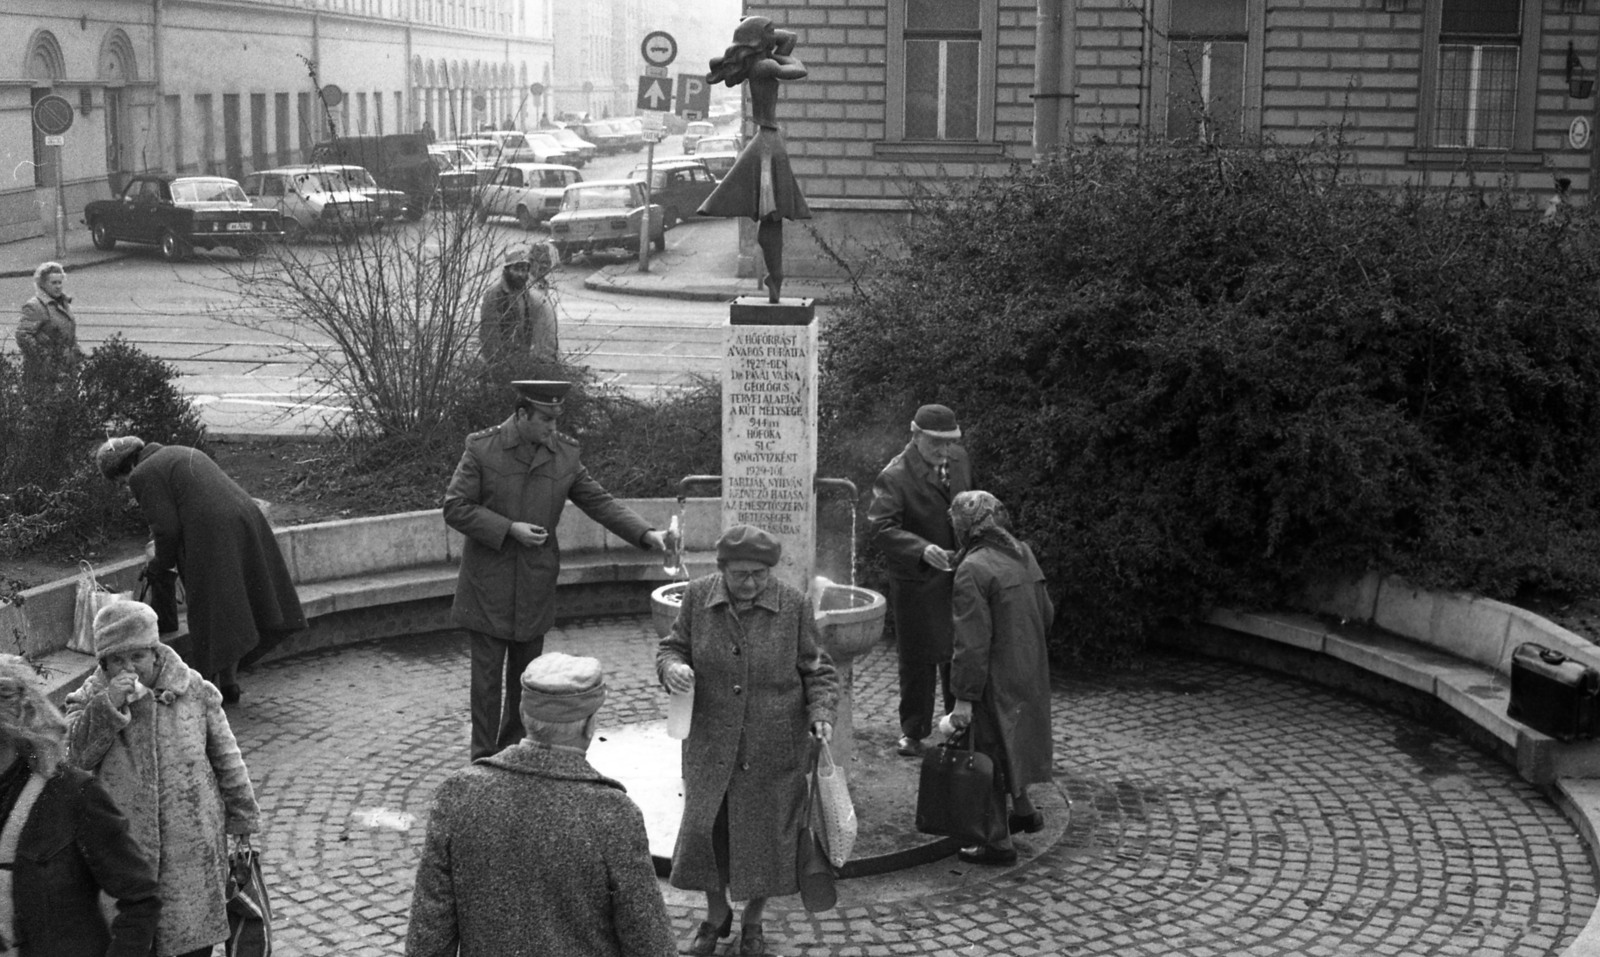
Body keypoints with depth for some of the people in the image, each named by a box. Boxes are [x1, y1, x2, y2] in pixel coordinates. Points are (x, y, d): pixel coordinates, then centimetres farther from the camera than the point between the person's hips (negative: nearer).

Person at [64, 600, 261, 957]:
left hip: (193, 842, 0)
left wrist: (242, 818, 7)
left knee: (197, 927, 12)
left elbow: (225, 758, 4)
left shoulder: (194, 691, -3)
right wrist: (108, 706, -26)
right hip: (124, 846, 0)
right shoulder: (91, 698, -1)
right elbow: (74, 754, -16)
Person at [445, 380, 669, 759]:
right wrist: (509, 528, -18)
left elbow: (599, 501, 4)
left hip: (536, 585, 4)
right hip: (489, 582, -3)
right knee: (488, 673, 0)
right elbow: (455, 508, -9)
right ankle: (484, 761, 8)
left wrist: (645, 533, -9)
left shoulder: (564, 454, 2)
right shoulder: (482, 449, -8)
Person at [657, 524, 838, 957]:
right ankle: (716, 914, 24)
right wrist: (672, 667, -19)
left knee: (765, 833, 7)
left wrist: (821, 713, -15)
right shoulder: (698, 596, -6)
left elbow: (816, 670, 0)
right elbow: (673, 647, 4)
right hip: (711, 741, 1)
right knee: (703, 828, -3)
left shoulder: (793, 605, -9)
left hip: (773, 746, -1)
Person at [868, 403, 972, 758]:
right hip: (917, 581, -5)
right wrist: (922, 550, -40)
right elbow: (882, 527, -27)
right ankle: (913, 730, 20)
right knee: (917, 657, 5)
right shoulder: (894, 477, -18)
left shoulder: (960, 459, 3)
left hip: (961, 575, 5)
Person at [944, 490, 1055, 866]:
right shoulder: (1023, 554, 3)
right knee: (1009, 743, 26)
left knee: (992, 749, 4)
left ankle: (1000, 842, 13)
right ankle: (1024, 810, 41)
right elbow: (1047, 613, 12)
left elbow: (973, 642, -23)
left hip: (997, 677, -8)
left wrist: (964, 697, -18)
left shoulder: (972, 571, -21)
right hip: (1030, 673, 8)